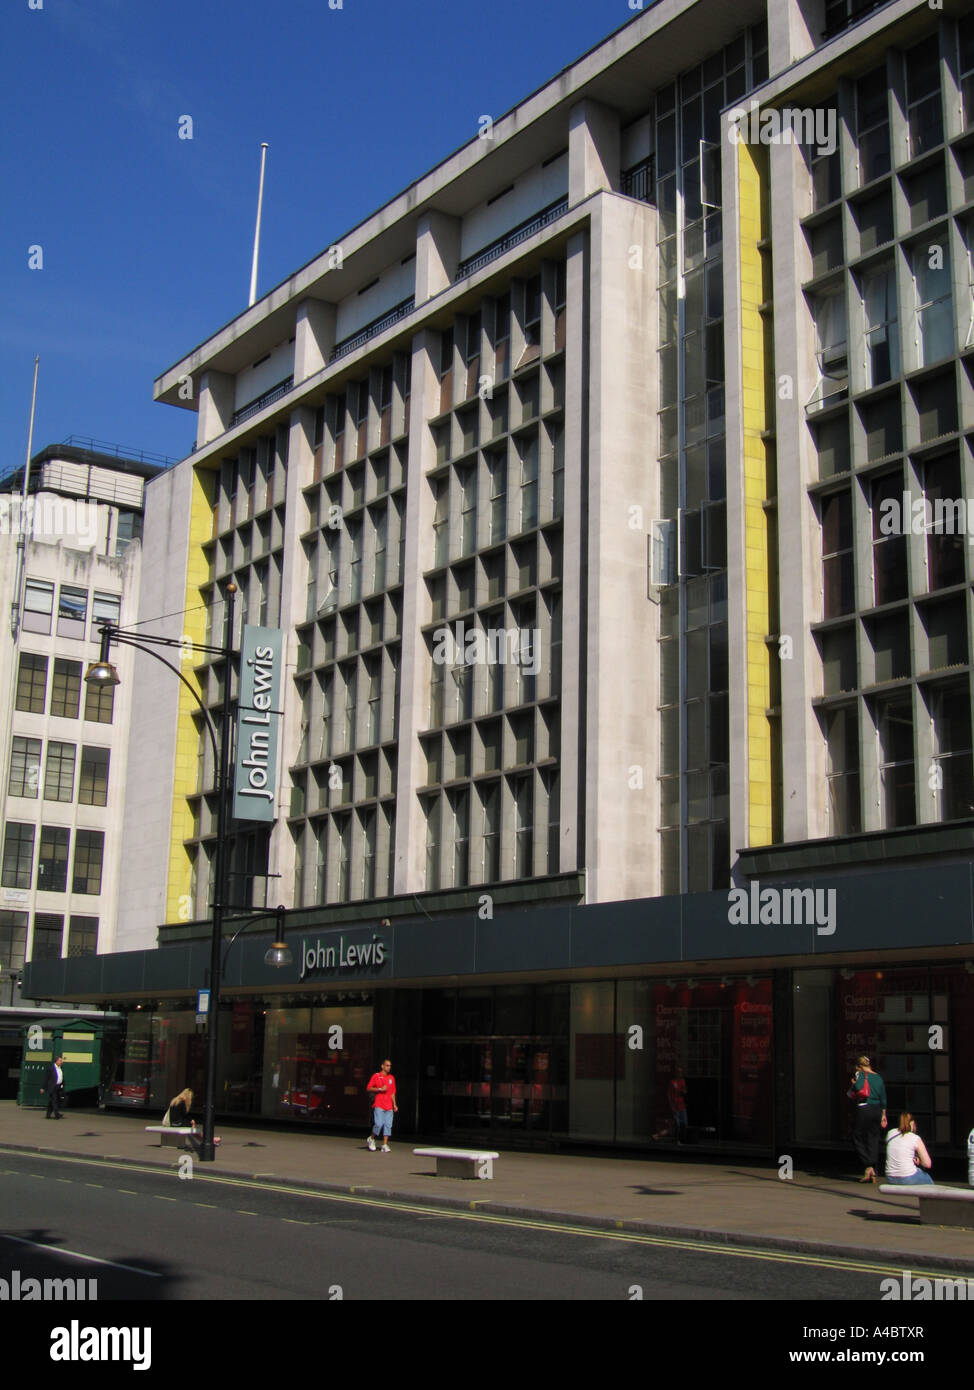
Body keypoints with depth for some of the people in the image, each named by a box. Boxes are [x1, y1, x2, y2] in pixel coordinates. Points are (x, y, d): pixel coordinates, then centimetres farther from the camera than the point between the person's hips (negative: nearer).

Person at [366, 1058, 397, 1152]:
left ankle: (385, 1145, 0)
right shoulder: (376, 1076, 2)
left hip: (389, 1107, 5)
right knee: (379, 1124, -12)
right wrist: (380, 1089, -11)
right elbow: (368, 1088, 0)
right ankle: (371, 1139, 13)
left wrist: (394, 1105, 12)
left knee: (388, 1125, -2)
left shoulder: (391, 1078, 16)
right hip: (378, 1106, -5)